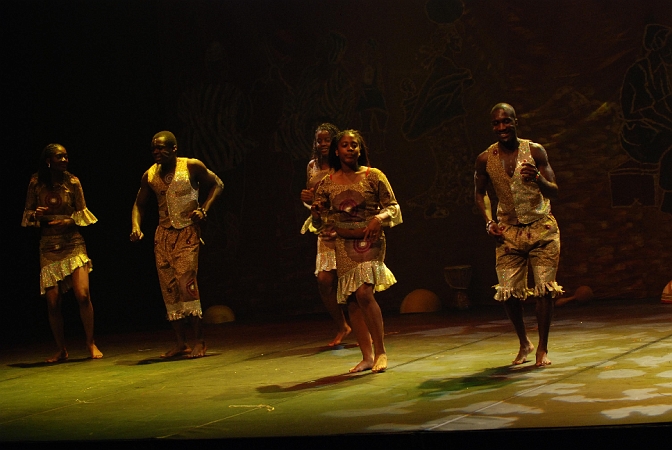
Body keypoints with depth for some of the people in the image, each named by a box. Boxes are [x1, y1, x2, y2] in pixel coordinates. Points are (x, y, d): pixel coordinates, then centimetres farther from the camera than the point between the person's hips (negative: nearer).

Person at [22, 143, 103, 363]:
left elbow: (82, 213, 5)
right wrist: (36, 215, -14)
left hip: (72, 243, -1)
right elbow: (28, 213, 8)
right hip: (48, 246, 1)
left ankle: (91, 344, 2)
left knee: (83, 295, -13)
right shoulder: (36, 183, 0)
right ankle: (61, 350, 14)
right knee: (53, 302, -1)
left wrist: (70, 222, -15)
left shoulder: (72, 182, -1)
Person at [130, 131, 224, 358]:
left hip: (187, 233, -5)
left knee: (186, 283, -15)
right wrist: (136, 227, -4)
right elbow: (139, 204, 14)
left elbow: (217, 185, 3)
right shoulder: (150, 175, 4)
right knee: (169, 288, 3)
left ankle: (199, 341, -9)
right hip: (163, 235, 5)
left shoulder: (192, 166, -8)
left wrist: (204, 210, -10)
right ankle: (181, 342, 10)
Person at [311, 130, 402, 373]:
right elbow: (317, 214, 14)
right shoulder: (328, 183, 7)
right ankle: (367, 356, 13)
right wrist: (326, 228, -8)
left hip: (369, 241, -4)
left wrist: (379, 218, -21)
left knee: (363, 293, -20)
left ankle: (380, 352, -9)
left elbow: (393, 206, -1)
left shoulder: (373, 176, -1)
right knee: (352, 300, 4)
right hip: (343, 244, 4)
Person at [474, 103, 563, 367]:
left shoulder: (535, 151, -9)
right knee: (508, 291, -2)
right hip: (508, 233, 2)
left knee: (545, 288, -7)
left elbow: (553, 193, -10)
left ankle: (542, 348, 5)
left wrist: (538, 179, -31)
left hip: (541, 228, -2)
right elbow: (480, 193, 14)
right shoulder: (485, 160, -3)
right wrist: (489, 222, 1)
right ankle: (524, 343, 20)